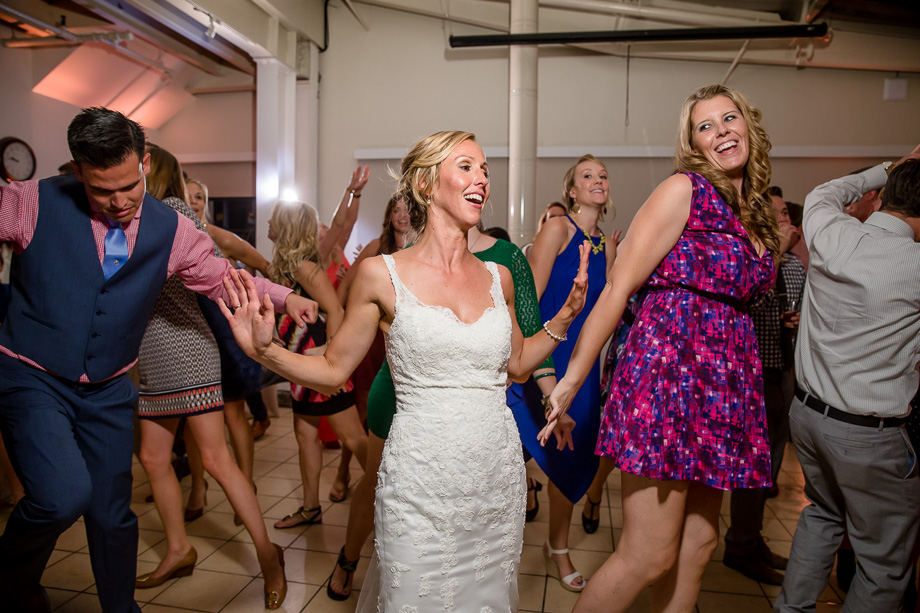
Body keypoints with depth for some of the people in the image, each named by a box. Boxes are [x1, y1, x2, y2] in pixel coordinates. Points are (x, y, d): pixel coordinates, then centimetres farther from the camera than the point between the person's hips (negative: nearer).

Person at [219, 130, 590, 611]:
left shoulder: (497, 277, 4)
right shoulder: (383, 274, -7)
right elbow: (332, 369, 0)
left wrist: (567, 313, 9)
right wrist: (264, 350, -14)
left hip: (498, 475, 4)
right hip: (420, 478, -4)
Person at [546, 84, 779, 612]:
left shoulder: (759, 212, 18)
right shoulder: (683, 190, -5)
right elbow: (618, 289, -11)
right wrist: (572, 380, -12)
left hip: (725, 383, 8)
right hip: (668, 365, -8)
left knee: (699, 543, 14)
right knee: (650, 557, -5)